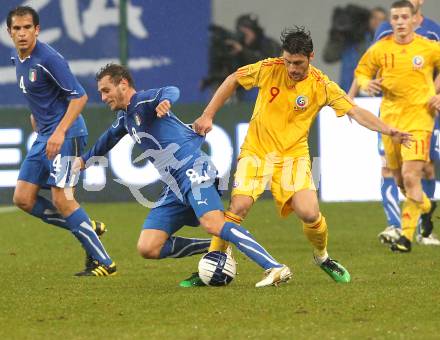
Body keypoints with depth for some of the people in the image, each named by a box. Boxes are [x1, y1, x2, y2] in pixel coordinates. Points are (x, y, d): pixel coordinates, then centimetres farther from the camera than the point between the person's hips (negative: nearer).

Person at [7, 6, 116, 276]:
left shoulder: (48, 59, -17)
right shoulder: (17, 58, 9)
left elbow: (79, 96, -19)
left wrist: (60, 132, -26)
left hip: (66, 134, -9)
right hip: (44, 136, 9)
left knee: (61, 198, -15)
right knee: (23, 198, 3)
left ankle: (104, 263, -9)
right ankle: (89, 229, 13)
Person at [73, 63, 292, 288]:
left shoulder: (143, 101, -4)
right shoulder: (125, 118, 23)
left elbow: (170, 91, -28)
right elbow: (109, 138, 45)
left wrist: (165, 100, -52)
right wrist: (85, 160, 60)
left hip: (193, 170, -9)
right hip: (174, 187, 9)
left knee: (213, 224, -32)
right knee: (147, 249, -3)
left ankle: (275, 268, -39)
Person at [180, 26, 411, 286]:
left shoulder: (322, 85, -10)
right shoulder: (268, 69, -10)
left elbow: (356, 112, -11)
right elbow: (232, 81, 4)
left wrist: (389, 130, -25)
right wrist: (208, 115, 1)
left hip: (294, 155, 0)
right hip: (256, 150, 0)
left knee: (309, 214, -16)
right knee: (238, 207, -19)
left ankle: (323, 257, 17)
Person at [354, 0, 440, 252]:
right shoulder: (380, 49, 2)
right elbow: (361, 72, 14)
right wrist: (366, 84, -8)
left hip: (419, 117, -4)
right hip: (390, 118, 4)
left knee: (410, 176, -16)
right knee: (400, 179, 12)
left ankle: (407, 235, -11)